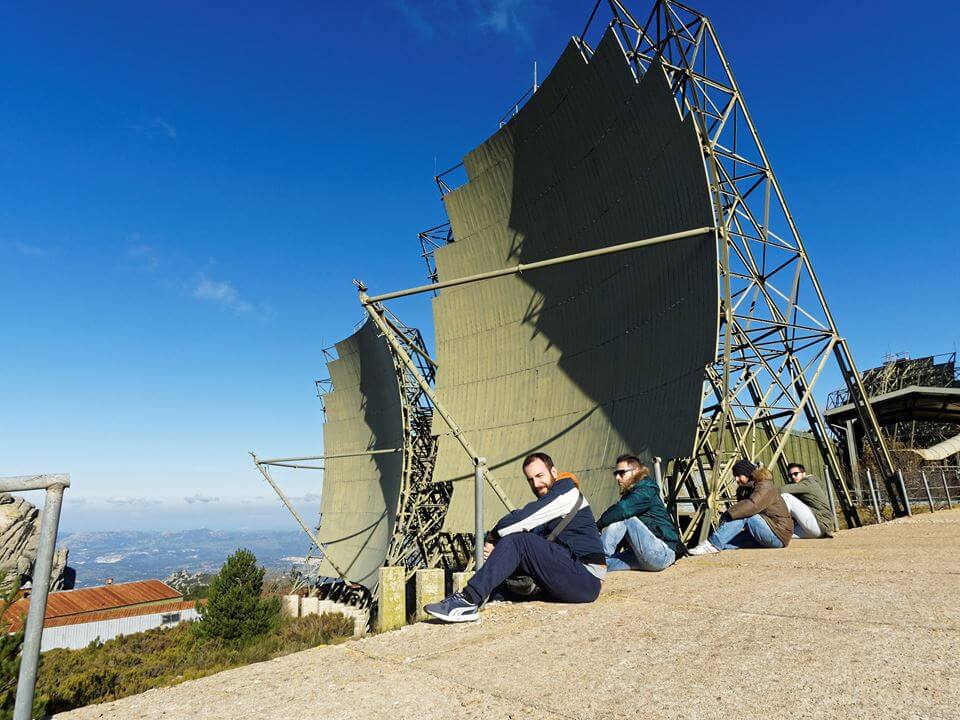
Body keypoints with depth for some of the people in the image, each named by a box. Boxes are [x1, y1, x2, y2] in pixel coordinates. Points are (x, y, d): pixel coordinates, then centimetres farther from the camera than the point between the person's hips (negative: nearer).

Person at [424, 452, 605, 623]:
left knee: (517, 542, -21)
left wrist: (493, 536, -3)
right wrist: (494, 545, -11)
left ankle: (469, 601, -26)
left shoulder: (567, 491, -8)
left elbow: (521, 519, -17)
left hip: (586, 580, -9)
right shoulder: (544, 504, 20)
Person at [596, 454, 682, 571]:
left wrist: (598, 525, -16)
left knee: (622, 517, -22)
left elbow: (621, 509, -25)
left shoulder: (646, 490, -8)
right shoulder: (628, 494, 19)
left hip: (662, 554, -8)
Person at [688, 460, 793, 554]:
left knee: (742, 515, -24)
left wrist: (728, 514, -32)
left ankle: (713, 544, -32)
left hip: (778, 535, -8)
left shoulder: (765, 487, -12)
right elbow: (742, 508, 5)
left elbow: (752, 505, -30)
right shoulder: (744, 490, 17)